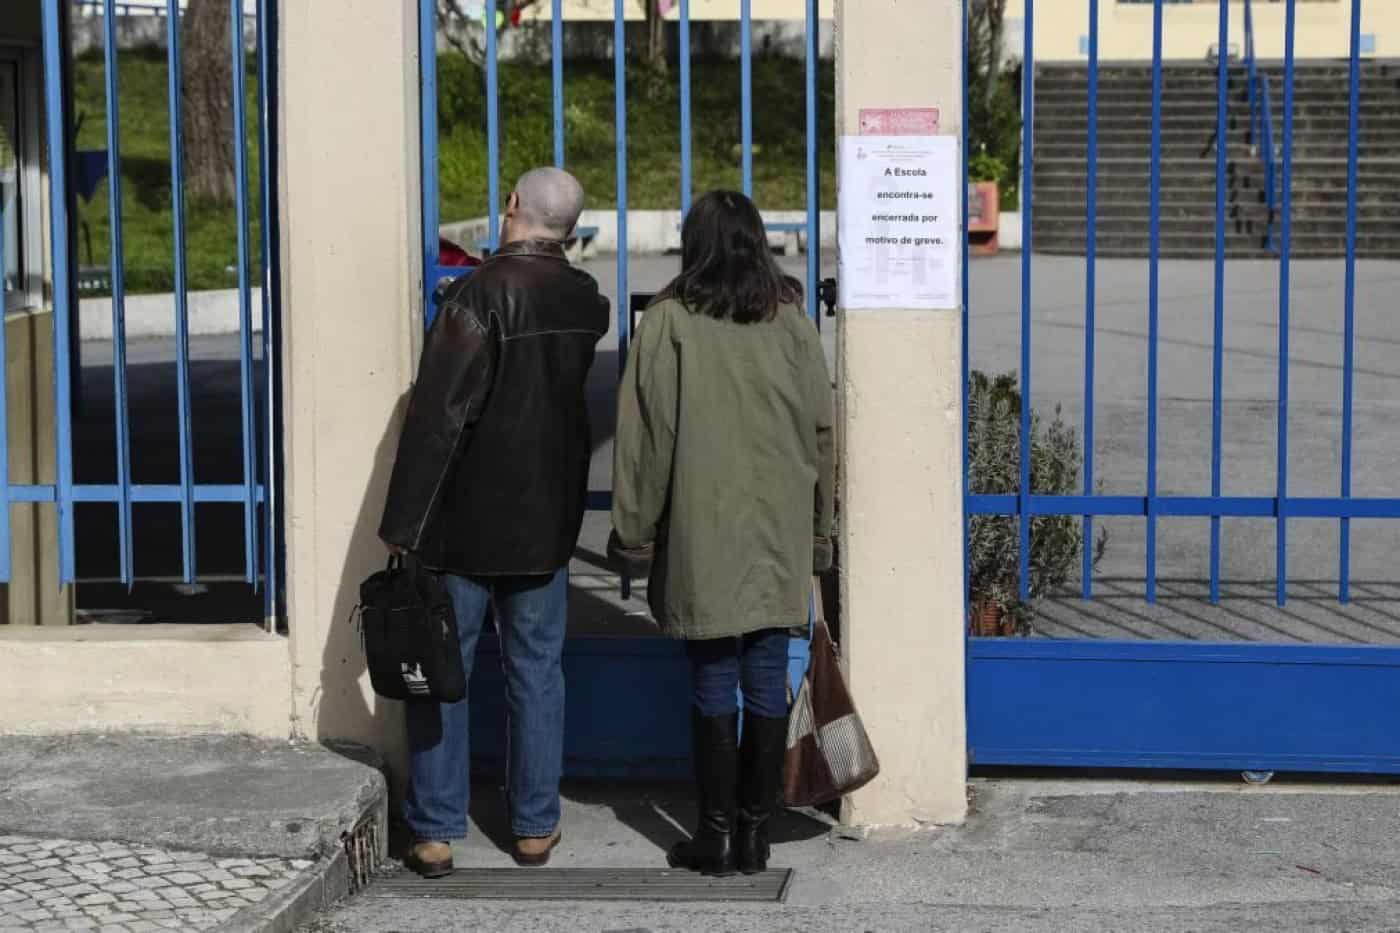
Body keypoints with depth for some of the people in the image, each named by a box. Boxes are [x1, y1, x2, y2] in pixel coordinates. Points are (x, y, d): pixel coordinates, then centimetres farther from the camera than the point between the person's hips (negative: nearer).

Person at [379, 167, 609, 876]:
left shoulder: (479, 294, -17)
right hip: (546, 525, 5)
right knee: (536, 672, 13)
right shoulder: (585, 300, 2)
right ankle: (535, 827, 17)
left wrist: (404, 525, -16)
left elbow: (437, 417, -19)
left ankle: (436, 833, 7)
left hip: (465, 525, -4)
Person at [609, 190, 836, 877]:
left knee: (713, 683, 4)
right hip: (781, 537, 3)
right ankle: (754, 833, 13)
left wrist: (634, 532, 2)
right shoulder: (791, 320, 3)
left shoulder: (670, 321, -6)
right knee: (766, 683, 7)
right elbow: (822, 431, 6)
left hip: (703, 537, -2)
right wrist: (818, 532, 15)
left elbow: (646, 436, -6)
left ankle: (717, 836, 9)